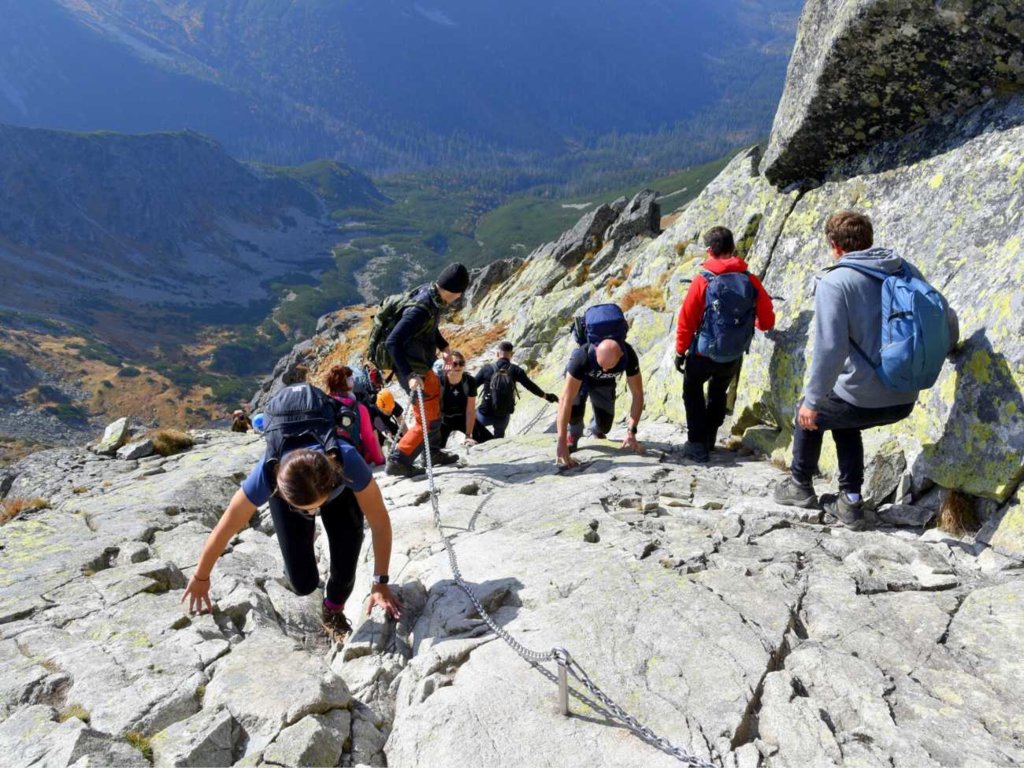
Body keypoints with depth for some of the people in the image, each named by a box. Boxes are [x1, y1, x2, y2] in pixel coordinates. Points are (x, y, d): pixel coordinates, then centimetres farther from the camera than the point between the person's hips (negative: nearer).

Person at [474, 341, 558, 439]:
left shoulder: (487, 368, -8)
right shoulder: (515, 370, -8)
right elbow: (530, 386, -5)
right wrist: (546, 396, 9)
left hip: (485, 415, -2)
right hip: (503, 417, 2)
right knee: (499, 435, 31)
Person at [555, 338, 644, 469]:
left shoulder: (629, 356, -36)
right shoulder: (581, 357, -44)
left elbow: (637, 394, -26)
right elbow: (565, 399, -46)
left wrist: (631, 432, -33)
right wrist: (561, 443, -50)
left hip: (604, 383, 3)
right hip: (580, 379, -2)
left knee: (604, 425, -4)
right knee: (575, 410, -30)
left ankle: (596, 430, 35)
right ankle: (573, 434, 4)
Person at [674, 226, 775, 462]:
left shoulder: (702, 282, -15)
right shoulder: (751, 281, -6)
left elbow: (686, 320, -12)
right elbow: (767, 322, 1)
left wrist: (680, 351, 1)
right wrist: (750, 323, 24)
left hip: (704, 353, -3)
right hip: (735, 357, 3)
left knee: (692, 391, 20)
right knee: (719, 393, 28)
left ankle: (697, 444, 12)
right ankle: (709, 440, 33)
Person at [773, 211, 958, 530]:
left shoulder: (834, 282, -15)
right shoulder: (905, 269, 4)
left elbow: (830, 349, -22)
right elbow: (947, 319, 9)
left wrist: (812, 401, -15)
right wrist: (933, 356, 28)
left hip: (862, 399, -6)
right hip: (905, 399, 6)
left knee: (809, 415, 24)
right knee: (843, 420, 32)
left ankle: (800, 486, 37)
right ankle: (850, 502, 31)